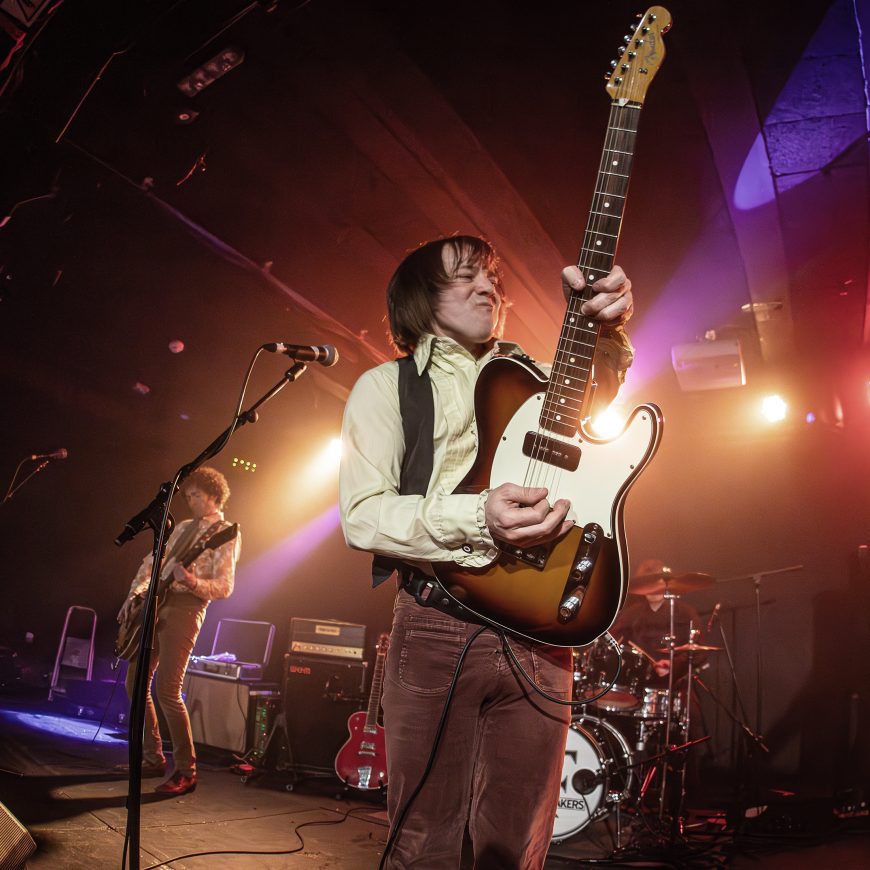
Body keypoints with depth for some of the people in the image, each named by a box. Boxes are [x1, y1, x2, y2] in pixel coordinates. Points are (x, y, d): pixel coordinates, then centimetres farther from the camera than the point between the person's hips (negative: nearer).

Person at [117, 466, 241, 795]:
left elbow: (224, 588, -12)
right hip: (156, 603, 8)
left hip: (185, 608, -8)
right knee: (135, 681, 9)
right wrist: (134, 593, 10)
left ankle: (185, 772, -8)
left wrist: (191, 581, -28)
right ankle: (153, 757, 20)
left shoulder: (226, 534, -4)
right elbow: (152, 561, 23)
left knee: (166, 688, -16)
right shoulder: (183, 527, 20)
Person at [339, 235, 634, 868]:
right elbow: (361, 514, -6)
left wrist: (604, 322, -25)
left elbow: (598, 386, -3)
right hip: (437, 629, -3)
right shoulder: (387, 385, 6)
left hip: (540, 631, 4)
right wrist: (479, 519, -21)